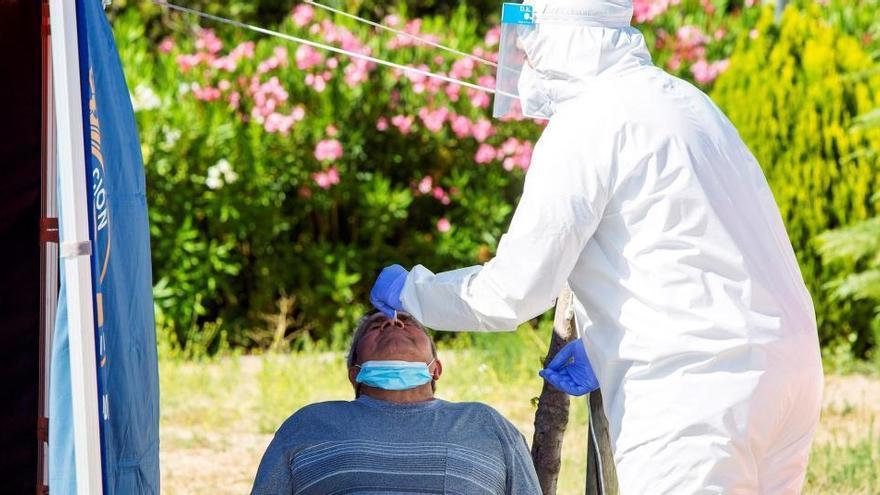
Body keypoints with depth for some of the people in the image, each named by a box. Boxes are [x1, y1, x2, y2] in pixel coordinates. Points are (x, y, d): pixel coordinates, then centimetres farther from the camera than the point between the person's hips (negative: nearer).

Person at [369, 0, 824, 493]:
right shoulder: (682, 99, 19)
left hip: (695, 391, -9)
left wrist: (409, 290, 8)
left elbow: (513, 292, -8)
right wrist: (603, 346, 24)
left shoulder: (586, 122, -8)